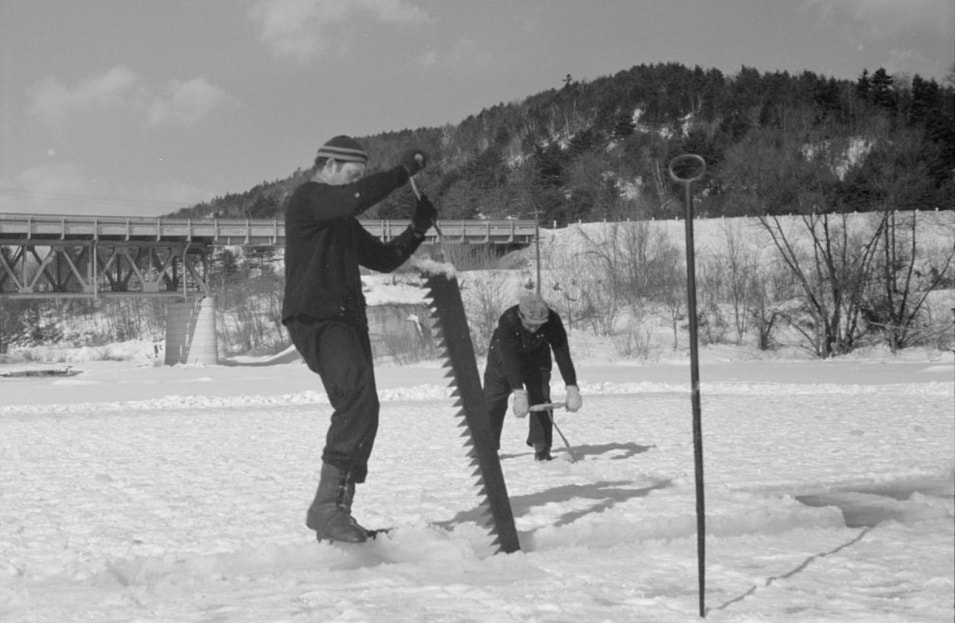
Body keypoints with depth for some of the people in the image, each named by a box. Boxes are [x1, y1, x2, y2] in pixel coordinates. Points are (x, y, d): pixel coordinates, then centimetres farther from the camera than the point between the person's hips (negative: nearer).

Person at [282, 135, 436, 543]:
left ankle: (337, 513, 11)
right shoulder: (307, 199, -4)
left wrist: (418, 229, 13)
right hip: (314, 320, -10)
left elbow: (383, 259, 26)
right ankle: (327, 505, -26)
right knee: (360, 397, -26)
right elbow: (354, 198, -24)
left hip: (346, 322, 10)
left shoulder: (343, 222, 26)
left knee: (357, 412, 6)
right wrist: (402, 172, -16)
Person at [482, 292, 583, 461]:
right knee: (493, 401, -3)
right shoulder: (507, 320, -40)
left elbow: (563, 355, -35)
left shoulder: (552, 321, -35)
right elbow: (510, 360, -45)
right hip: (504, 354, -1)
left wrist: (572, 389, -44)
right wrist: (519, 393, -54)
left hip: (536, 356, 1)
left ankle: (541, 448, -3)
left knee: (541, 399, -12)